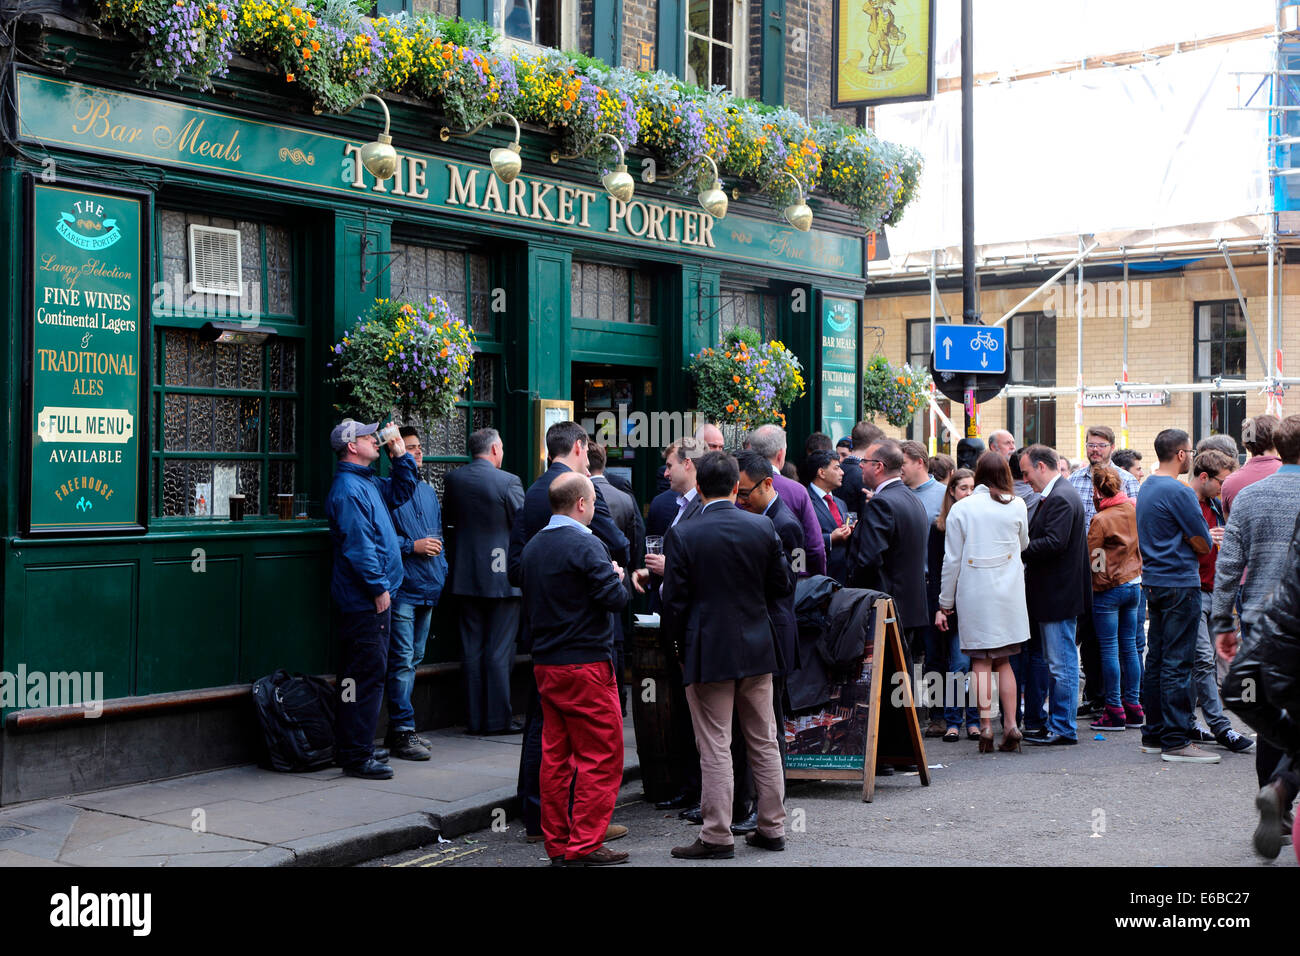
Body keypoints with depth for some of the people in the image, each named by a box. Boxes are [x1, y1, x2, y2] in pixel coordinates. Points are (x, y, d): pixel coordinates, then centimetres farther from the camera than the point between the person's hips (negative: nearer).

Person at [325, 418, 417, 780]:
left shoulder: (368, 483, 16)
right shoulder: (347, 489, -15)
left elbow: (400, 492, 32)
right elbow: (358, 545, -20)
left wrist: (401, 456, 18)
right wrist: (379, 587, -18)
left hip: (373, 597, 11)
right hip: (365, 600, -11)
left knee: (366, 672, 15)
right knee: (367, 673, -8)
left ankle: (353, 747, 24)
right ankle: (356, 756, -4)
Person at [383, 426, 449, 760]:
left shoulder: (428, 492, 18)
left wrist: (441, 571, 15)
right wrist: (412, 546, -15)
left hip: (427, 589, 8)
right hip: (402, 590, -8)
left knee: (413, 659, 13)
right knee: (402, 660, -8)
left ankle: (399, 729, 22)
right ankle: (402, 733, -4)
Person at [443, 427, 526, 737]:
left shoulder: (452, 479, 2)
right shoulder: (508, 482, -13)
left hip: (465, 577, 5)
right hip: (501, 577, -4)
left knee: (472, 650, 9)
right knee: (500, 651, 1)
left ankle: (475, 718, 13)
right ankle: (499, 719, 4)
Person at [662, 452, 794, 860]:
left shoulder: (682, 535, -11)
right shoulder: (763, 527, -2)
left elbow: (675, 600, -10)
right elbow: (783, 585, 5)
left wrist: (675, 643, 6)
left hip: (707, 651, -4)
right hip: (757, 649, 4)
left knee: (715, 749, 1)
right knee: (764, 743, 13)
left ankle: (717, 836, 5)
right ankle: (771, 827, 22)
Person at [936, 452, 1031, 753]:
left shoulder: (960, 509, -5)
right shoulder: (1016, 506, 0)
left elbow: (952, 559, -3)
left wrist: (945, 604, 3)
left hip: (974, 592, -2)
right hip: (1009, 592, 2)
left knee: (981, 663, 4)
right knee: (1003, 662, 11)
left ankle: (985, 726, 1)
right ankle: (1010, 724, 5)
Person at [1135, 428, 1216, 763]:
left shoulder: (1146, 488, 14)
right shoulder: (1179, 492, -15)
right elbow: (1204, 545, -11)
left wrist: (1186, 538, 7)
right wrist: (1194, 539, 8)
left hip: (1154, 582, 9)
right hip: (1180, 584, -9)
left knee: (1156, 660, 12)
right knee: (1177, 664, -6)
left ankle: (1154, 735, 18)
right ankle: (1175, 741, -4)